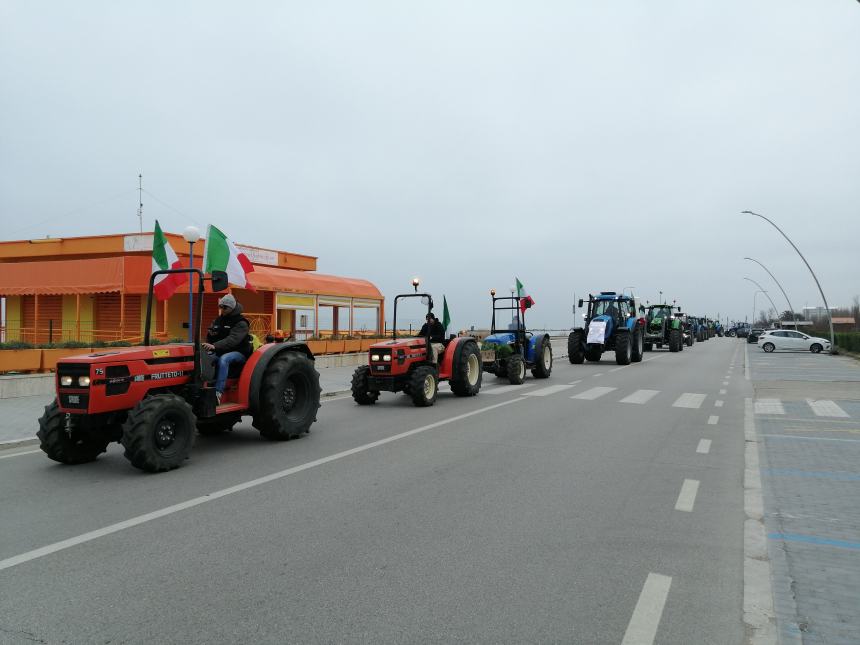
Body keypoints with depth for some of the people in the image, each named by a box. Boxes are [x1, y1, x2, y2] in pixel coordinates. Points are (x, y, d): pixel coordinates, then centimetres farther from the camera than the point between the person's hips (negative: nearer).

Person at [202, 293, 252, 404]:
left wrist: (215, 346, -41)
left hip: (238, 353, -6)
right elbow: (210, 338, 17)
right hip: (221, 352, 6)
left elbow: (232, 339, -27)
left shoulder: (241, 323, -11)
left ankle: (218, 393, -43)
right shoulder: (217, 321, 12)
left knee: (223, 359, -37)